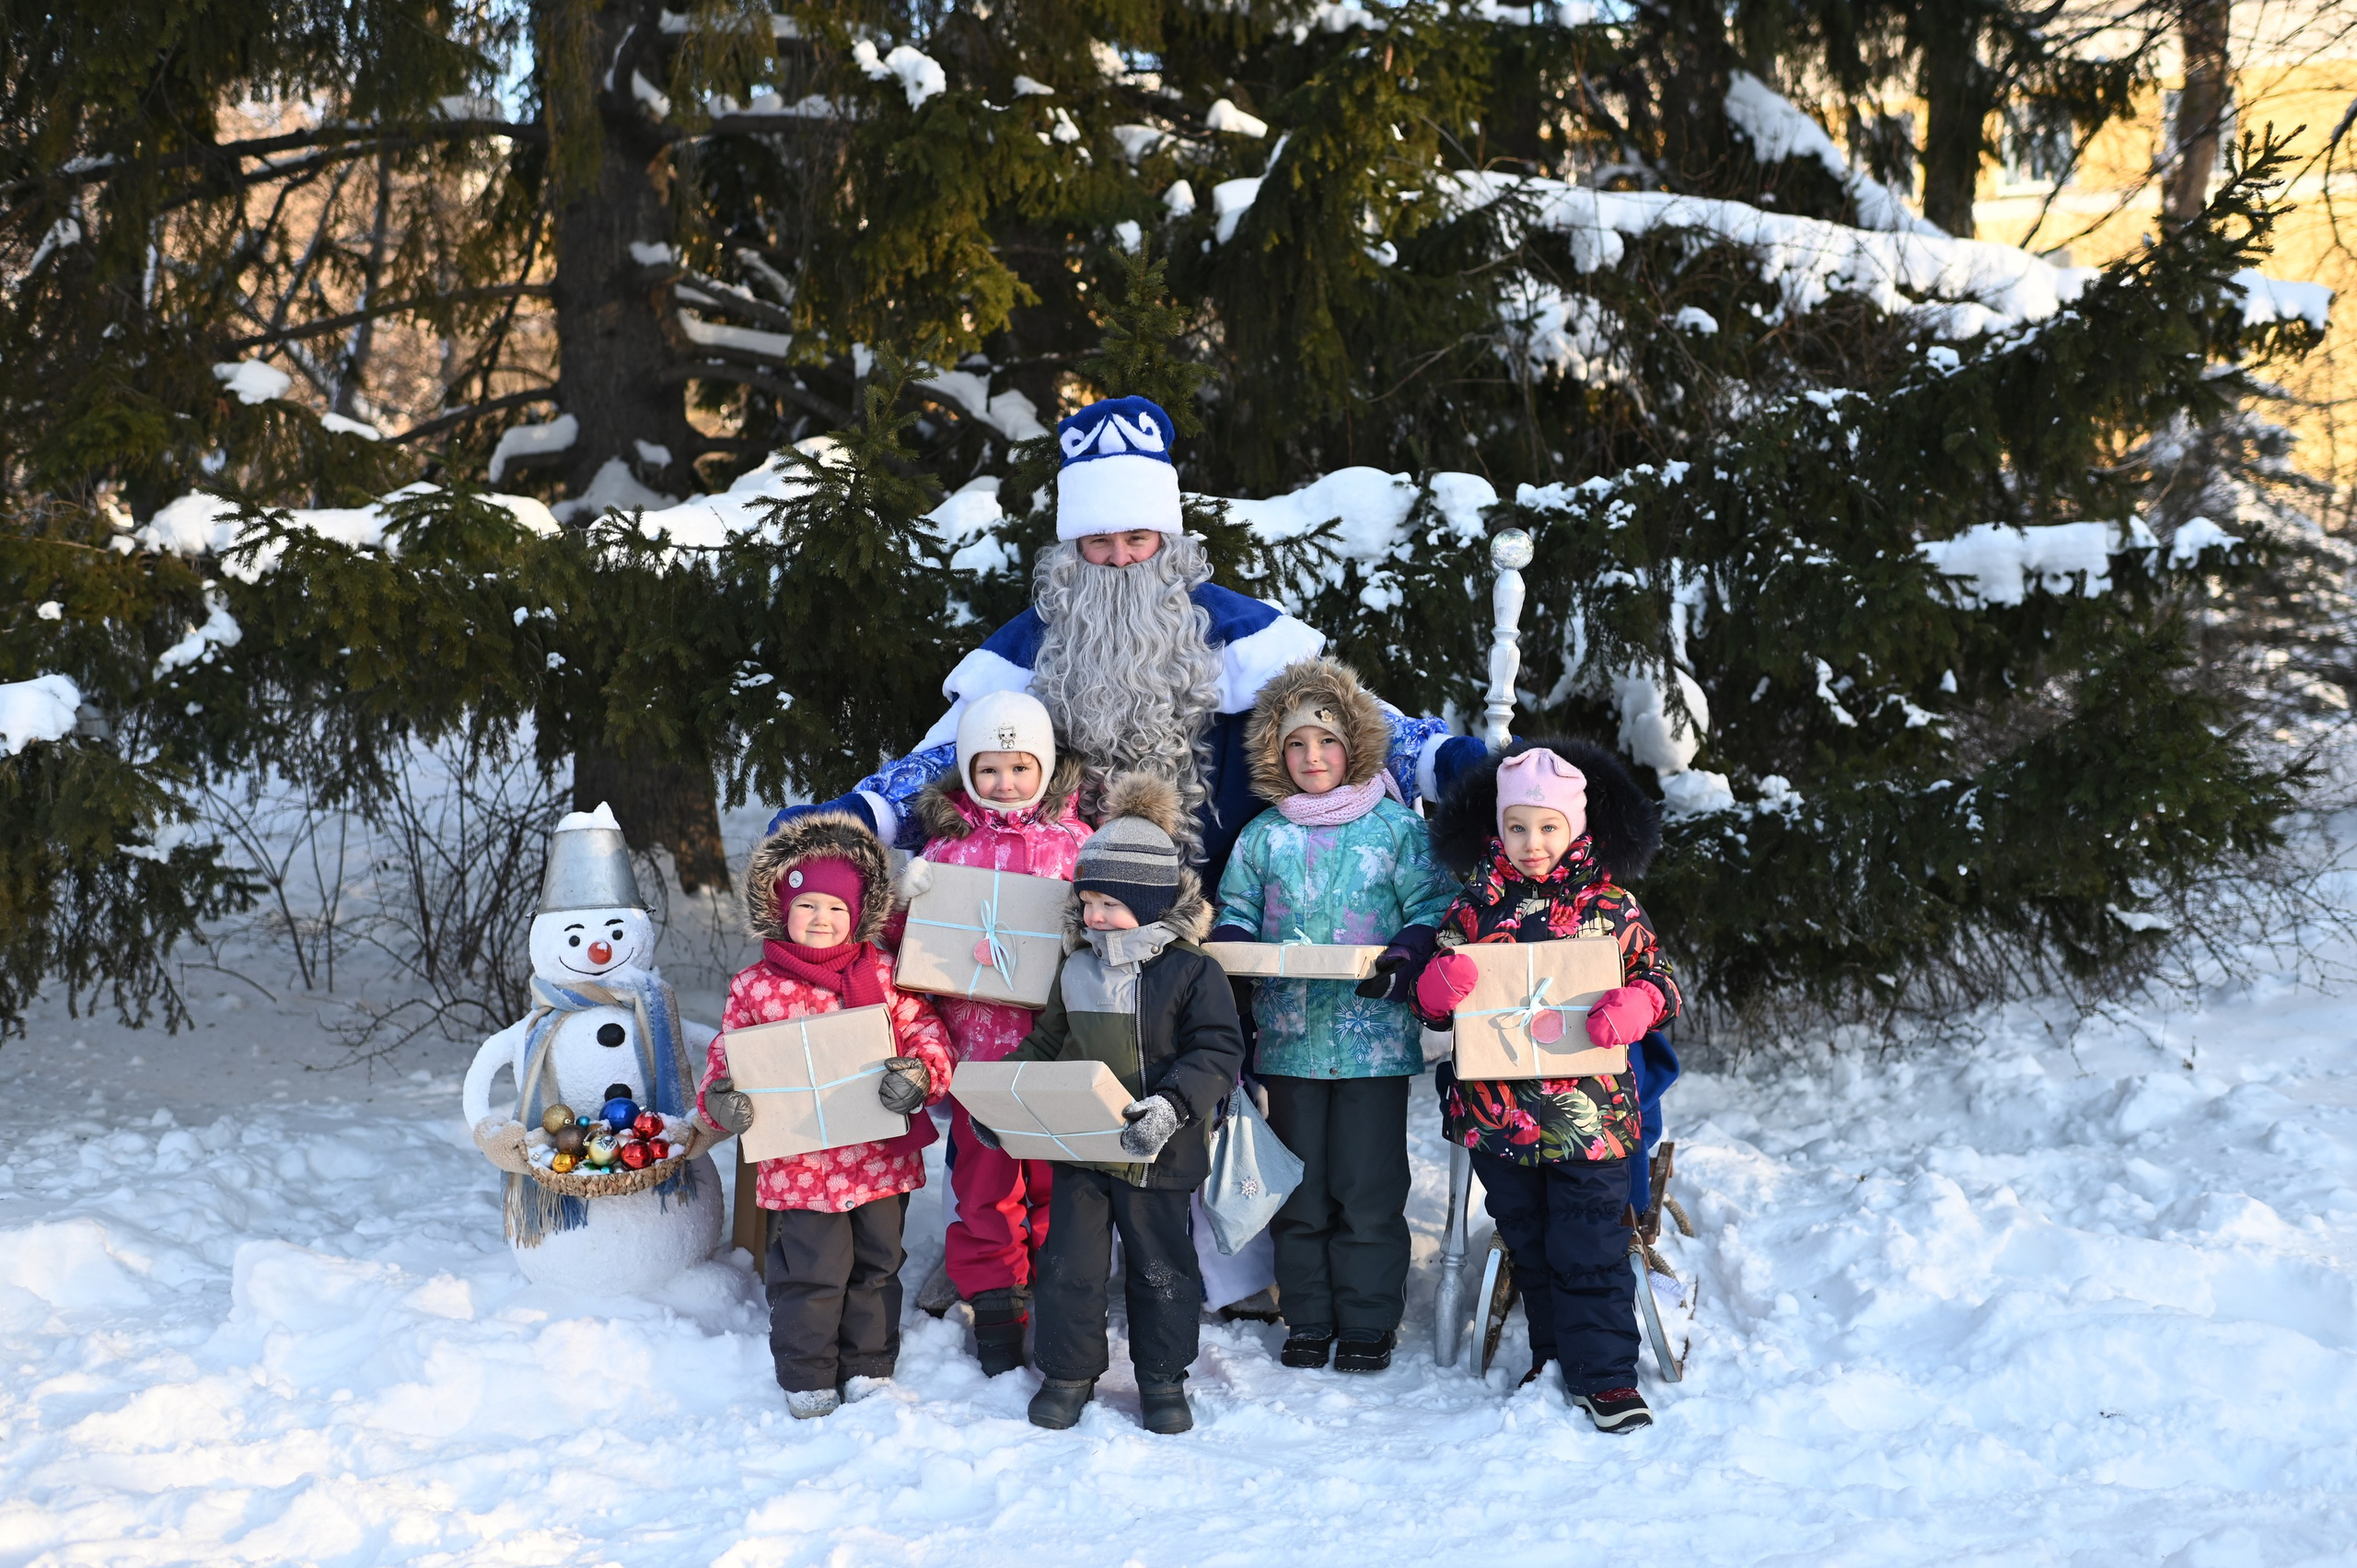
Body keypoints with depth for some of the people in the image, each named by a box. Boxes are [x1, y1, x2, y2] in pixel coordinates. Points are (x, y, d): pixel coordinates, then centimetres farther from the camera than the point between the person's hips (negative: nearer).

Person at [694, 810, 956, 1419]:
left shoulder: (883, 974, 3)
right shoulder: (755, 986, -1)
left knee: (876, 1267, 15)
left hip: (883, 1158, 3)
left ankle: (868, 1370, 31)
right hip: (799, 1162, -2)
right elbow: (727, 1055, 4)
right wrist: (720, 1100, -16)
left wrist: (921, 1074, -16)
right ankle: (807, 1379, 21)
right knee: (811, 1273, 3)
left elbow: (926, 1033, 4)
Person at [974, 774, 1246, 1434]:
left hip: (1155, 1152, -4)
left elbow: (1218, 1051, -13)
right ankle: (1069, 1371, 23)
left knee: (1160, 1266, 9)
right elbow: (1046, 1043, 17)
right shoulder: (1077, 970, 6)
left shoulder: (1190, 970, -10)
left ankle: (1162, 1376, 24)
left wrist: (1172, 1105, -27)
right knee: (1068, 1261, 6)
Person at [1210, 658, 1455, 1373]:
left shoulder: (1396, 828, 0)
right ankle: (1307, 1321, 21)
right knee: (1299, 1188, 10)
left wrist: (1409, 951, -17)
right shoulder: (1262, 837, 8)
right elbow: (1236, 911, 14)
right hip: (1289, 1039, 3)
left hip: (1375, 1038, -3)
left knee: (1369, 1189, 1)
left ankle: (1369, 1324, 13)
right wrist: (1230, 944, -7)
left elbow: (1433, 906, 0)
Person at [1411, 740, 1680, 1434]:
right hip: (1498, 1108, 2)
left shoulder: (1610, 903, 0)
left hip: (1588, 1110, -2)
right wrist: (1439, 983, -17)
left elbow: (1656, 976, 6)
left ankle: (1604, 1374, 6)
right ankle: (1552, 1352, 29)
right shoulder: (1474, 906, 3)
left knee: (1589, 1250, -2)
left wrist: (1632, 1006, -16)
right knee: (1527, 1244, 14)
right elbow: (1431, 1003, 7)